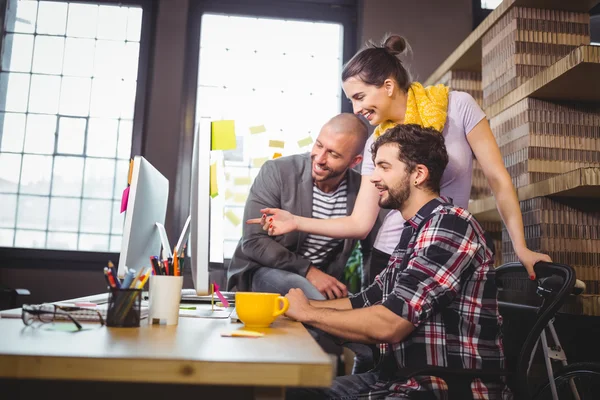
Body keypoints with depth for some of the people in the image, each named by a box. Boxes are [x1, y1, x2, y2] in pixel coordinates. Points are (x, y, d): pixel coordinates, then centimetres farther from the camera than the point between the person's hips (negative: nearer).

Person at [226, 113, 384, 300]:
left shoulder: (361, 189, -6)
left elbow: (373, 250, 7)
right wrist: (308, 270, -24)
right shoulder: (276, 172, -14)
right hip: (264, 271, -3)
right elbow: (254, 241, -17)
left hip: (322, 279, 3)